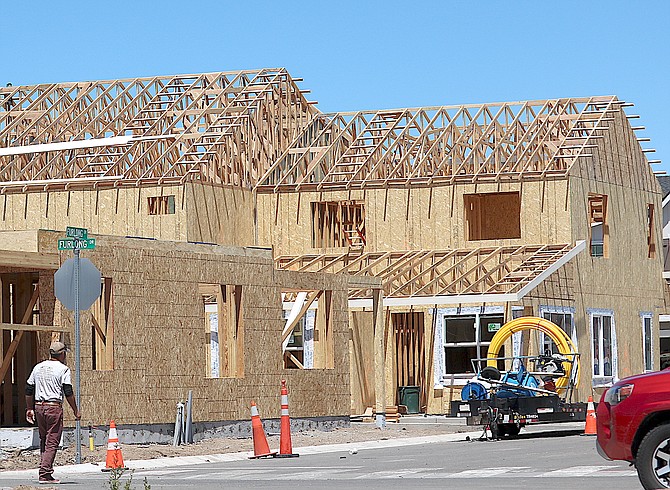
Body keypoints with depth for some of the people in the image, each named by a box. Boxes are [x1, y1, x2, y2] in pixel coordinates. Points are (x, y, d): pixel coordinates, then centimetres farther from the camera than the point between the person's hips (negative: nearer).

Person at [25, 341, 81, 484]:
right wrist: (76, 411, -3)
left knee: (43, 440, 16)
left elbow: (29, 390, 14)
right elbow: (68, 393, -9)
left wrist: (29, 409, 22)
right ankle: (45, 474, -12)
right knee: (52, 441, -5)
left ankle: (45, 470, 15)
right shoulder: (63, 369, -4)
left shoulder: (38, 367, 13)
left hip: (39, 407, 6)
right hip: (54, 407, -6)